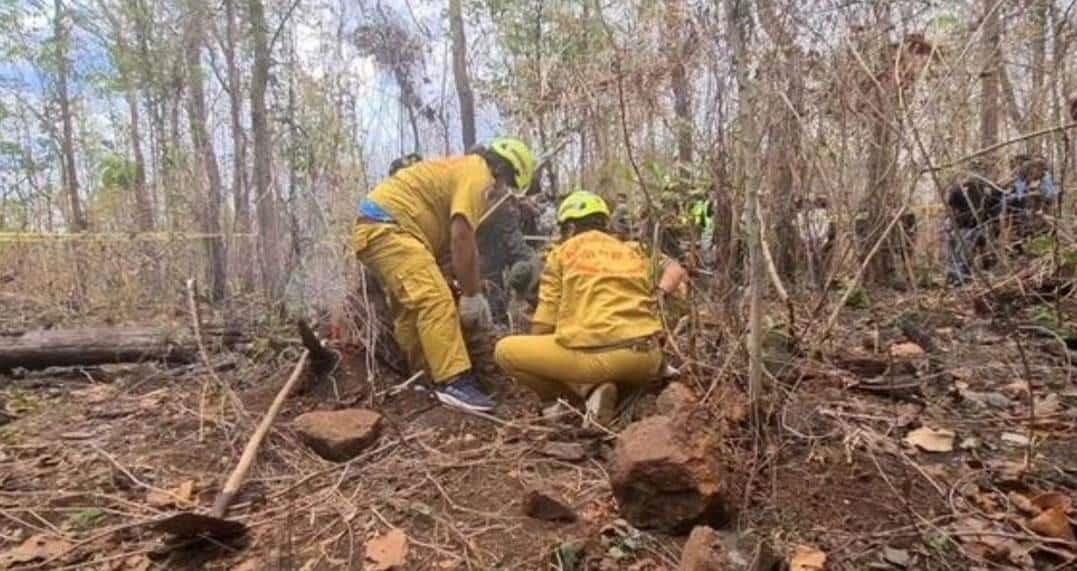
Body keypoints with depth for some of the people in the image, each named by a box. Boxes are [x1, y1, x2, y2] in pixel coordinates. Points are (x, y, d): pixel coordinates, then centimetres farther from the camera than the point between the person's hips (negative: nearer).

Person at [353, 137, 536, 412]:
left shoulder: (464, 171, 24)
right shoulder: (478, 174, -9)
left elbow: (466, 243, 24)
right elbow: (461, 239, -18)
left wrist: (476, 294, 21)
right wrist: (471, 295, -10)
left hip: (379, 227, 12)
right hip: (386, 226, -12)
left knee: (412, 307, 14)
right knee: (436, 300, -20)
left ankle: (428, 380, 20)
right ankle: (454, 382, -23)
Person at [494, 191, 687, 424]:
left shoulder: (561, 253, 9)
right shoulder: (634, 251, 21)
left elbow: (542, 327, 5)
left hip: (597, 355, -5)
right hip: (646, 358, 5)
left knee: (504, 351, 11)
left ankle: (588, 389, -3)